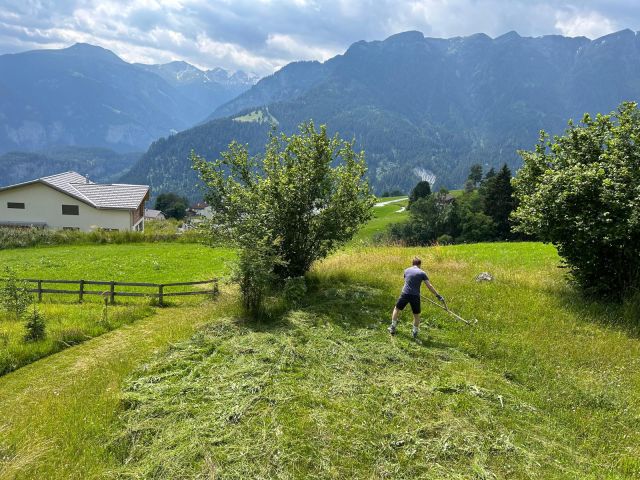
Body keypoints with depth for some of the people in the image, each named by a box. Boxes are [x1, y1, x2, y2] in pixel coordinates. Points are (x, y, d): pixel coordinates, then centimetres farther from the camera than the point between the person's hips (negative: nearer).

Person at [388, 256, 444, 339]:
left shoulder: (406, 270, 9)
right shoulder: (422, 273, 1)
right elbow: (429, 286, -3)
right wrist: (438, 295, 0)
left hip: (405, 294, 2)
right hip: (415, 296, -2)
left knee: (397, 309, 21)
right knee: (416, 315, 16)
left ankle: (393, 328, 24)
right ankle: (415, 332, 22)